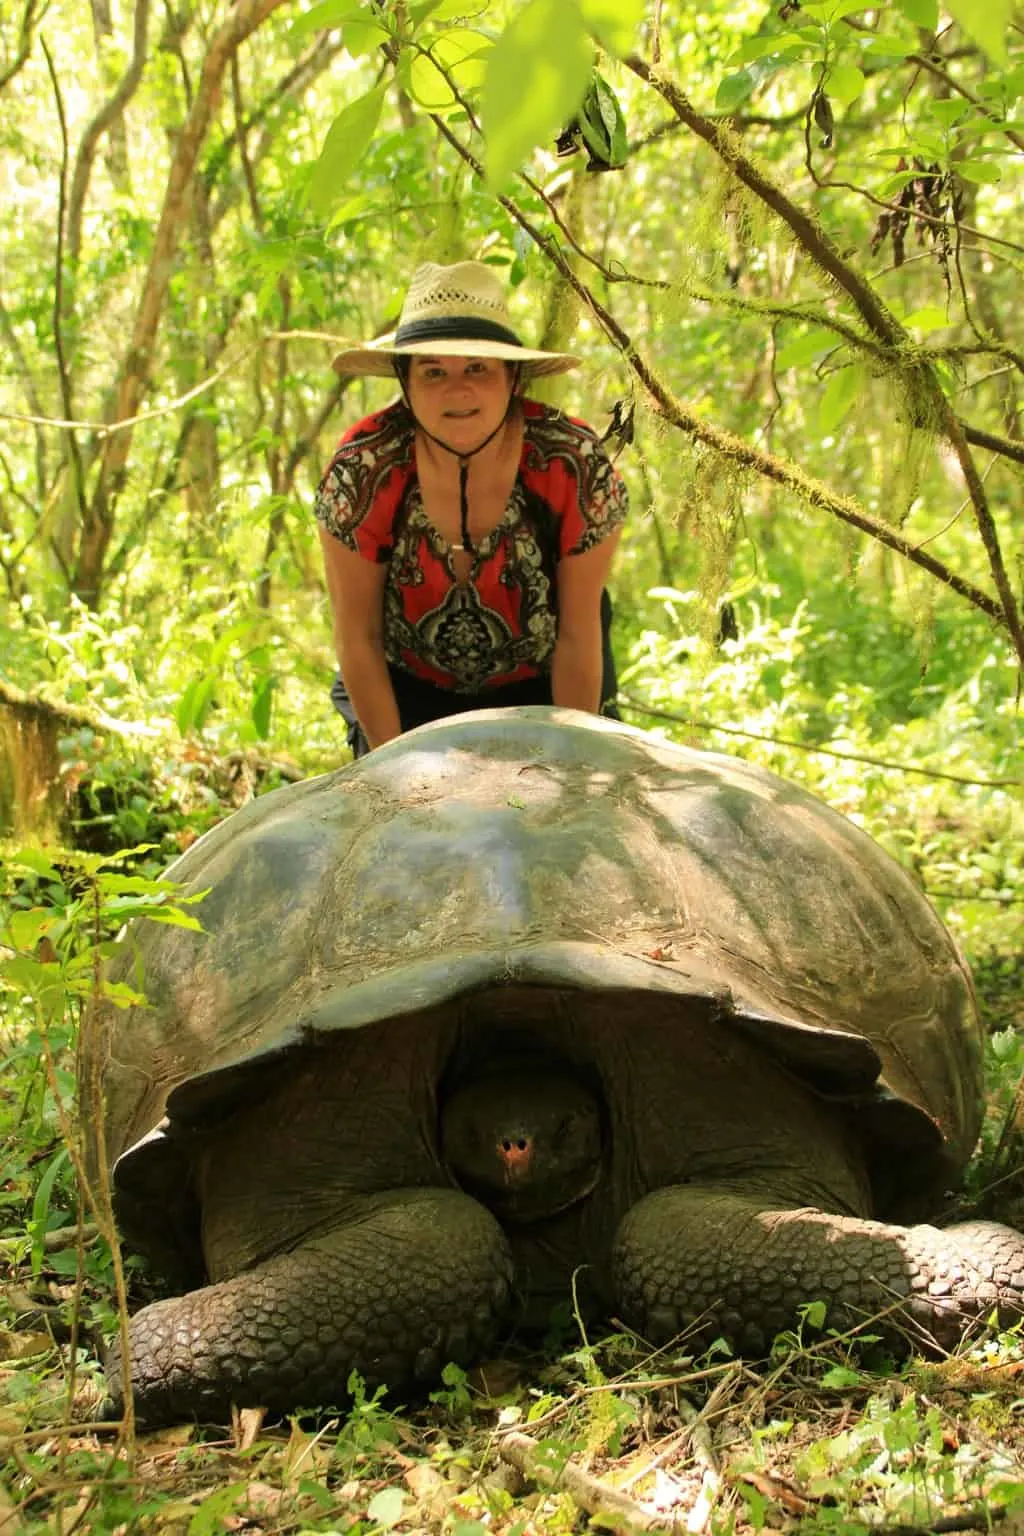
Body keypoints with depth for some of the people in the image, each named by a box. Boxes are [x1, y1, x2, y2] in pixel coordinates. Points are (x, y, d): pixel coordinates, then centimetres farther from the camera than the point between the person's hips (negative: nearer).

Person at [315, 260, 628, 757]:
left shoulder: (577, 467, -27)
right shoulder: (362, 470, -26)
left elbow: (578, 636, -16)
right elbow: (357, 638, -16)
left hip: (539, 691, 0)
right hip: (404, 689, 0)